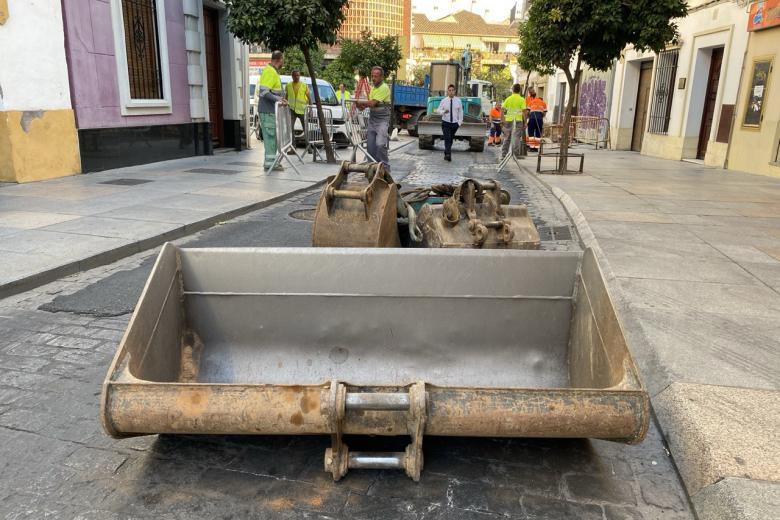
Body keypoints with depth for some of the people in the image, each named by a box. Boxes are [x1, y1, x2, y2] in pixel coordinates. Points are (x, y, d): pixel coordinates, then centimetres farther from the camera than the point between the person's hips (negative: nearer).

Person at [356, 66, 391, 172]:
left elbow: (372, 103, -19)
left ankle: (385, 167, -10)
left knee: (380, 144, -20)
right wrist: (364, 105, 2)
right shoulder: (373, 87, 16)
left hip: (382, 120, -8)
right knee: (370, 145, 6)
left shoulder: (384, 88, -13)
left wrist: (360, 103, -5)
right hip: (372, 119, 8)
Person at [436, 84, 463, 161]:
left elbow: (460, 112, 7)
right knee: (447, 139, -16)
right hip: (446, 123, -2)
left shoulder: (458, 101, 1)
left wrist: (459, 122, 1)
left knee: (450, 140, 12)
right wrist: (443, 111, -20)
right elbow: (438, 110, 2)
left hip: (455, 123, 2)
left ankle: (446, 154, 27)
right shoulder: (443, 101, -1)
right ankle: (448, 154, -25)